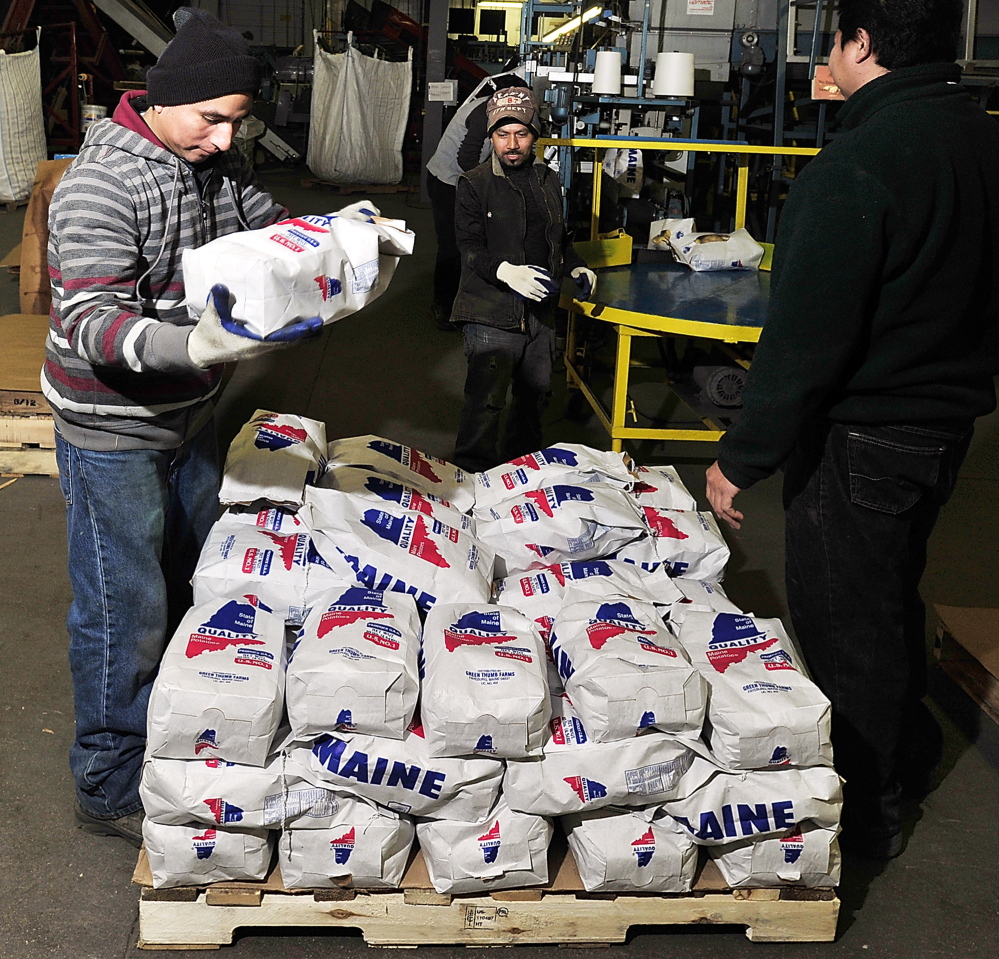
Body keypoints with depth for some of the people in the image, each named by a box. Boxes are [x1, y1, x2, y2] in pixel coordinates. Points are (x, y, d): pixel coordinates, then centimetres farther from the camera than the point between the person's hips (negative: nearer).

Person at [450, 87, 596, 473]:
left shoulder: (548, 182, 12)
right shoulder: (474, 185, -6)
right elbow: (470, 248, -15)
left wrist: (577, 267, 8)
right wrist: (506, 271, -32)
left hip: (539, 311, 6)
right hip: (491, 314, -6)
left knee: (535, 392, 18)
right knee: (485, 401, -7)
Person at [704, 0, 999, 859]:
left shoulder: (859, 166, -24)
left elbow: (806, 338, -25)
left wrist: (743, 457, -16)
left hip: (857, 442, -8)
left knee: (847, 626, 7)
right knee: (894, 603, 25)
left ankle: (865, 814, 23)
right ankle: (906, 761, 43)